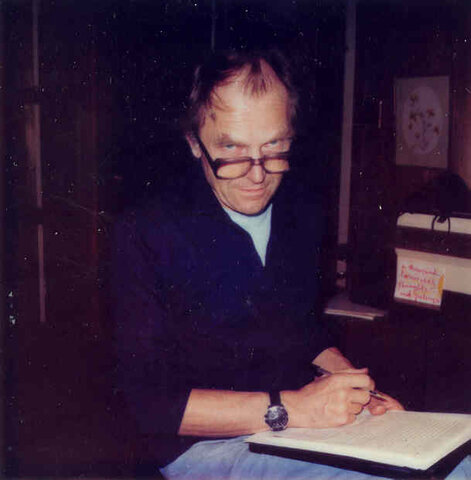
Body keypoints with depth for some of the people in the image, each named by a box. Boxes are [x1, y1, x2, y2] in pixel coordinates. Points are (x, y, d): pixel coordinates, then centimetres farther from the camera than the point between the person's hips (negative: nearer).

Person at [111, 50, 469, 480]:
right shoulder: (145, 235, -12)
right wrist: (286, 408, -21)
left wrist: (353, 388, 3)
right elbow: (151, 401, -15)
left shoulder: (306, 216, 7)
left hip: (309, 423, 6)